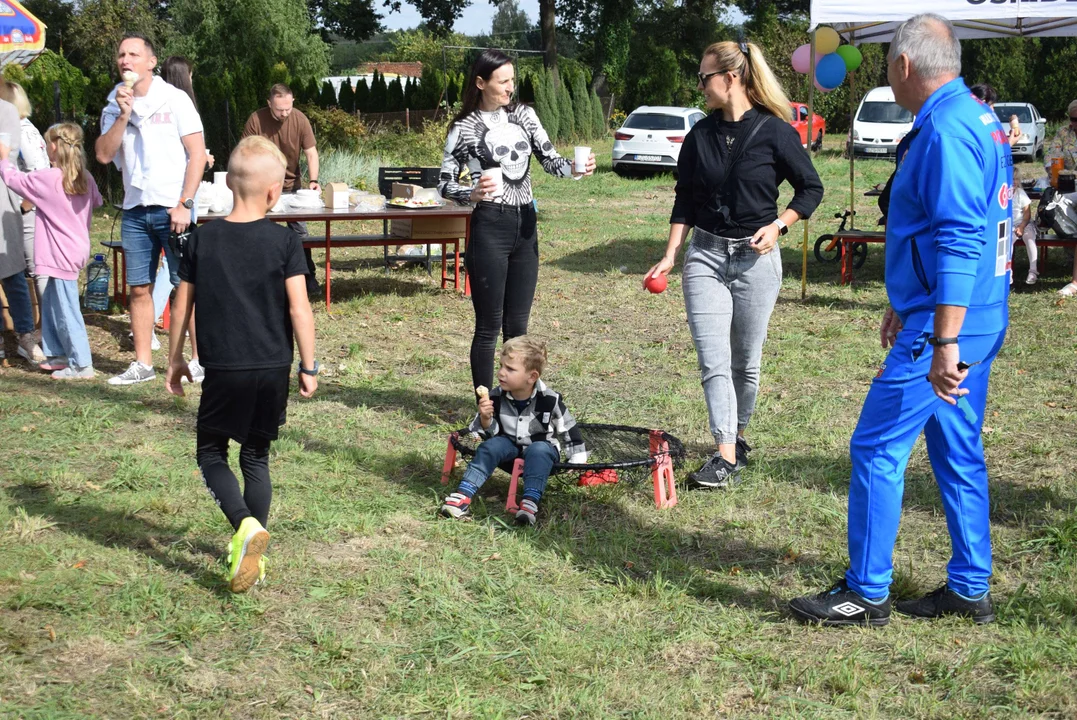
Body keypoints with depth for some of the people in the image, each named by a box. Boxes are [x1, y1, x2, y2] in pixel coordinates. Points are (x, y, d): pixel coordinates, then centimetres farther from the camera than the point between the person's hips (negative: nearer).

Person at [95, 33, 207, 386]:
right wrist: (123, 115, -12)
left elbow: (197, 153, -7)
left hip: (171, 208, -4)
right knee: (139, 288, 6)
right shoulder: (114, 107, 9)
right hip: (135, 211, 4)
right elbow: (103, 155, -1)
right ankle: (142, 364, 12)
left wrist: (184, 204, -12)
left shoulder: (174, 100, -3)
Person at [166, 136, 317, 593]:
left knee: (211, 453, 13)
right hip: (272, 369, 1)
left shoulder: (202, 239, -2)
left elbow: (182, 306, 4)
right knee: (256, 457, 15)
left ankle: (246, 525, -12)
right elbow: (299, 309, -10)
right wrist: (308, 366, -1)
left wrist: (175, 358, 16)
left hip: (222, 370, -1)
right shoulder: (284, 241, -7)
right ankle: (251, 553, 18)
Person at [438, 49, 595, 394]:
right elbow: (445, 184, -2)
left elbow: (550, 159, 4)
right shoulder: (464, 128, -3)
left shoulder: (523, 114, 8)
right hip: (490, 227, -5)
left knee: (517, 325, 12)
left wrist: (574, 169, -17)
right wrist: (472, 193, -22)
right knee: (489, 326, 0)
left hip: (526, 226, 5)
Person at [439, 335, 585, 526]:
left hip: (542, 447, -2)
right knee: (490, 446, -24)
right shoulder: (496, 397, -14)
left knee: (538, 451, -33)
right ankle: (464, 494, -33)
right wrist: (485, 419, -32)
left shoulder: (549, 400, -19)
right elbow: (490, 433, -10)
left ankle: (531, 501, -47)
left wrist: (578, 462, -1)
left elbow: (569, 430, -4)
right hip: (510, 444, 3)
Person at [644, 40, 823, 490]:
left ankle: (738, 436, 28)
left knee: (746, 361, 7)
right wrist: (670, 256, 1)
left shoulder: (774, 131, -7)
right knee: (713, 360, -8)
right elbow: (685, 201, 9)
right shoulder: (700, 136, 4)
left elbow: (810, 189, 1)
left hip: (756, 257, -2)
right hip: (705, 255, 3)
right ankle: (726, 458, -10)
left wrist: (777, 226, -13)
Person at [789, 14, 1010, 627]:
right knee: (958, 455, 15)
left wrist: (944, 344, -29)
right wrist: (904, 305, 30)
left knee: (877, 449, -2)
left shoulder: (946, 131, -19)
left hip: (943, 329, -10)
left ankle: (867, 594, 6)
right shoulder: (979, 120, 14)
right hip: (980, 322, 10)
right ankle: (971, 589, 24)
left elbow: (959, 245, -27)